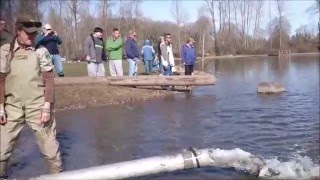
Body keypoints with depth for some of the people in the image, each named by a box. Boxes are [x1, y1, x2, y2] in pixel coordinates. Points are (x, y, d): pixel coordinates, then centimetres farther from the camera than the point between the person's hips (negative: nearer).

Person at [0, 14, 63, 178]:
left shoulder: (41, 51, -3)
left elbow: (48, 80, -3)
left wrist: (46, 107, -9)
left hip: (38, 107, -1)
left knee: (49, 147, 6)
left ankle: (58, 173, 24)